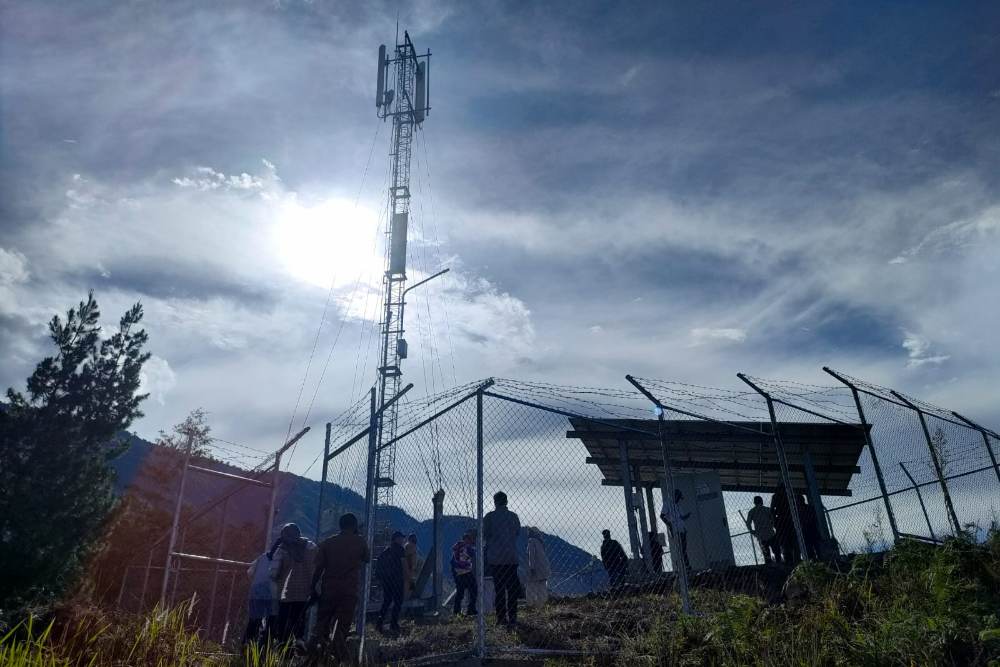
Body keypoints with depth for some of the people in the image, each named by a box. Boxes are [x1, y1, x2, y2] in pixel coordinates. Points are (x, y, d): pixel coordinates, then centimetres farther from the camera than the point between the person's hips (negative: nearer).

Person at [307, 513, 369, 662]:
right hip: (350, 589, -1)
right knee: (342, 625, 7)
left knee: (322, 622, 13)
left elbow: (318, 568, 0)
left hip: (329, 588, 2)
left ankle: (313, 649, -1)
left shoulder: (328, 542, 3)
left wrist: (313, 588, 7)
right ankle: (339, 655, 4)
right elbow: (367, 559, 16)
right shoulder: (360, 542, 0)